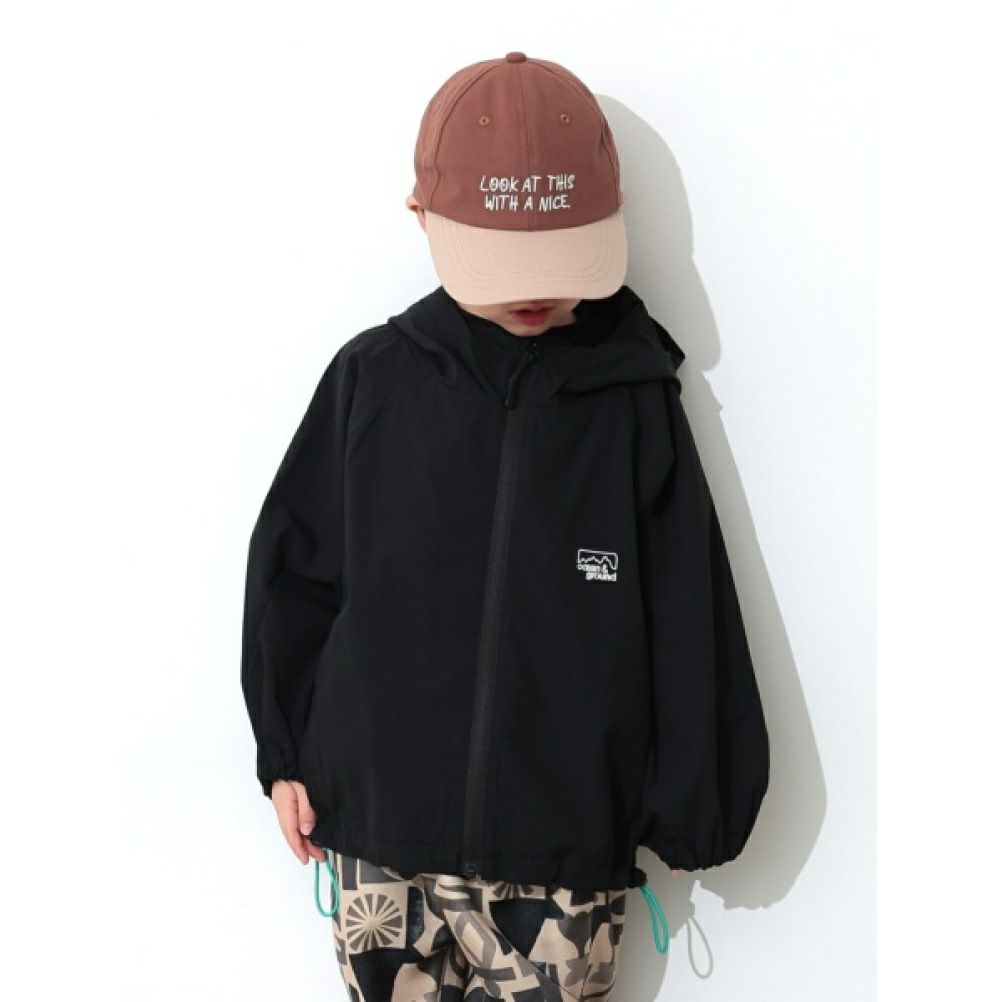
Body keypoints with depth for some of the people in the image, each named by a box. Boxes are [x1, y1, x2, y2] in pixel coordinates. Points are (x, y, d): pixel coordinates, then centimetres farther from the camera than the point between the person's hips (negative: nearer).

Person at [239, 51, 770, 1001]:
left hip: (564, 851, -1)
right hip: (379, 832, 1)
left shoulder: (635, 398, -5)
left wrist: (689, 810, 2)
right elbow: (295, 573, 7)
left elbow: (689, 625, -1)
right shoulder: (371, 379, -2)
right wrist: (286, 752, 9)